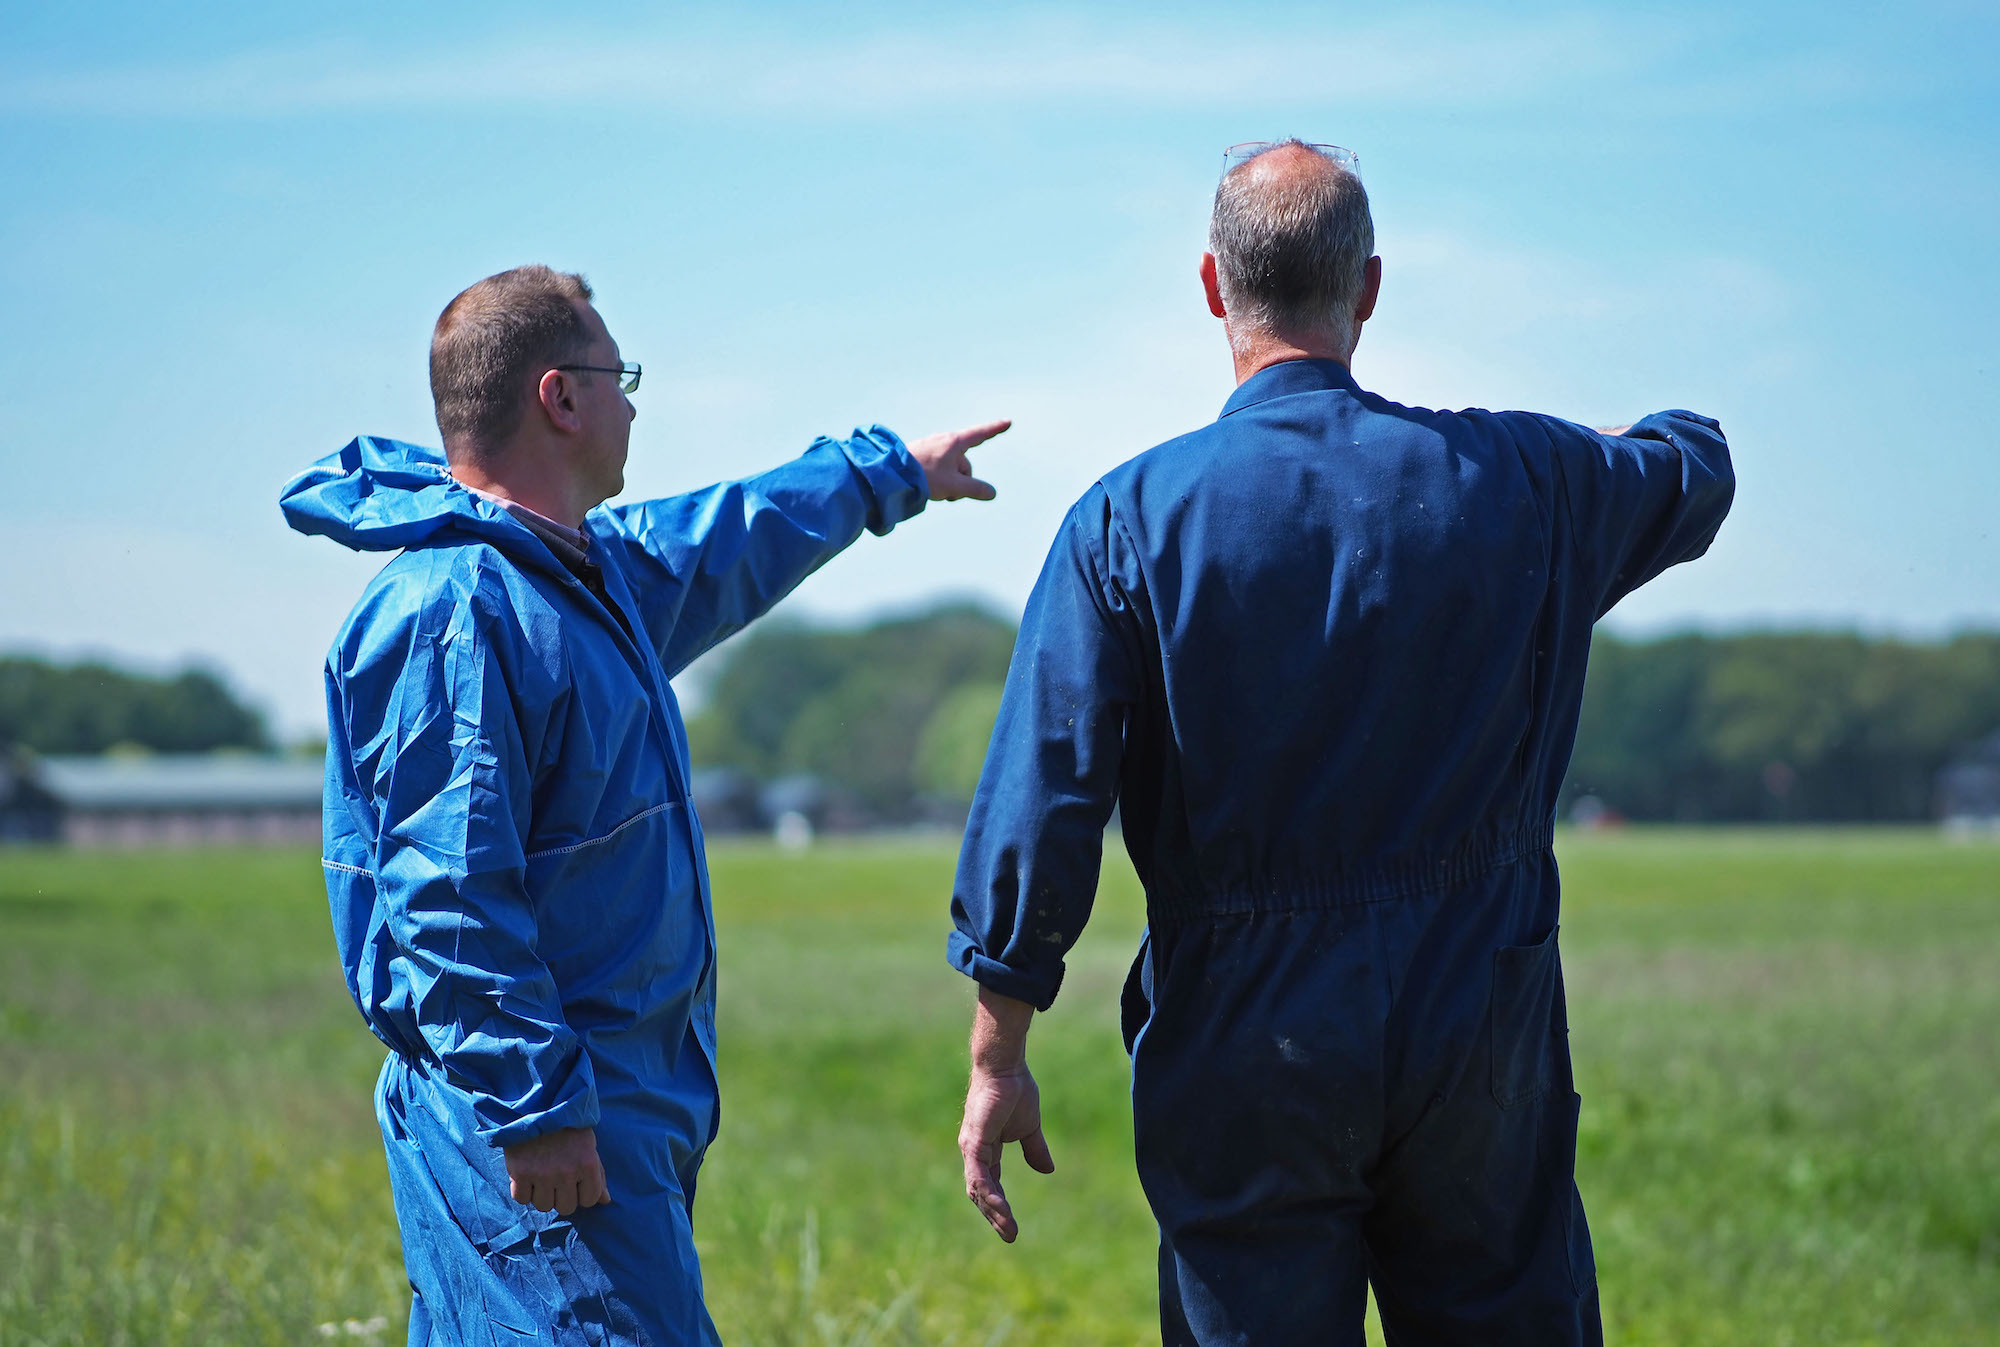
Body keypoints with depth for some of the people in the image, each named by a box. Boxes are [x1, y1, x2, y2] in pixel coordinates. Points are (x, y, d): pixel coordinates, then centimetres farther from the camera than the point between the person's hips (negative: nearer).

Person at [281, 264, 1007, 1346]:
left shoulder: (595, 571, 16)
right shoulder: (456, 614, -16)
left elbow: (732, 544, 38)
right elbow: (443, 896, -22)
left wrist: (891, 471, 50)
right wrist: (532, 1108, -25)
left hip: (622, 1101, 10)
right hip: (539, 1120, -10)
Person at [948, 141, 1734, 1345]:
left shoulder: (1132, 518, -7)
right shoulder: (1518, 481, 0)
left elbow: (1040, 805, -9)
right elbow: (1696, 476, 23)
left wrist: (999, 1061, -2)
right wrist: (1673, 435, 48)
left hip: (1241, 1047, -1)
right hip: (1477, 1041, 2)